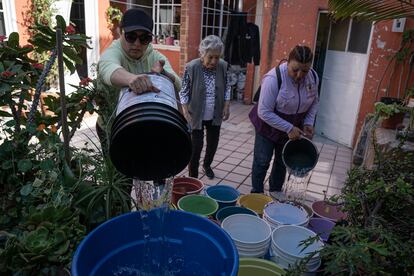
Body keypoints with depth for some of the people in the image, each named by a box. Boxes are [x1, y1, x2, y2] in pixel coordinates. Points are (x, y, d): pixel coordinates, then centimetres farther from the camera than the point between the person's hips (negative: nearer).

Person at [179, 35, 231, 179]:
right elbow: (184, 91, -11)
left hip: (215, 115, 4)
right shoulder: (191, 67, -18)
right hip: (196, 115, -4)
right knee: (196, 146, -1)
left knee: (213, 142, 18)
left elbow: (227, 87, 6)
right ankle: (193, 176, 16)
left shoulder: (223, 66, -8)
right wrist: (186, 112, -15)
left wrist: (226, 106, 1)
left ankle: (207, 165, 46)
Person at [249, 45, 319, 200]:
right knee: (262, 161, 3)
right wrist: (288, 128, -27)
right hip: (268, 125, -5)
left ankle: (275, 189, 38)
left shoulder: (313, 77, -13)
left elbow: (314, 102, 7)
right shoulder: (274, 78, -30)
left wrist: (308, 123, -7)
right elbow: (264, 112, -28)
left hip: (293, 127, 5)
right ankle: (257, 193, 21)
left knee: (283, 161, 17)